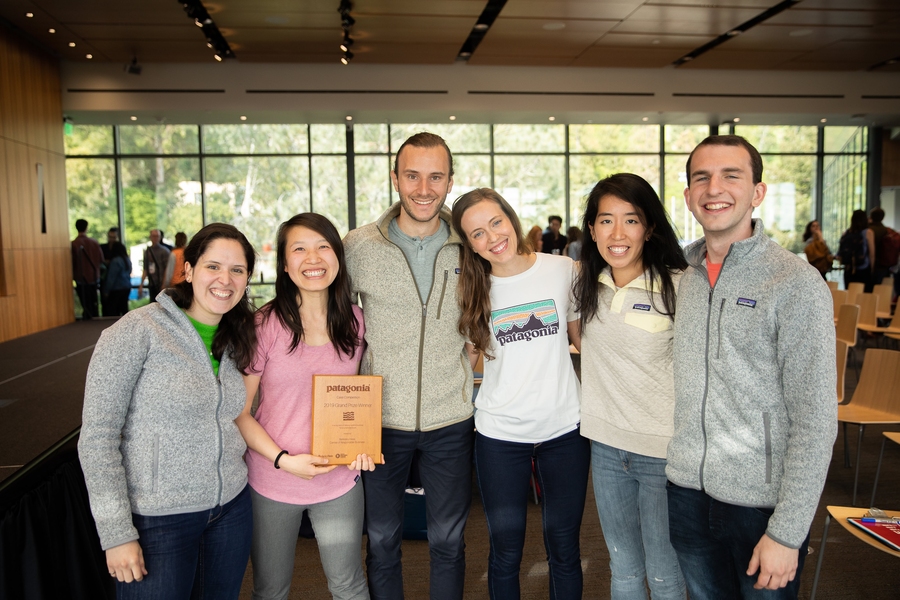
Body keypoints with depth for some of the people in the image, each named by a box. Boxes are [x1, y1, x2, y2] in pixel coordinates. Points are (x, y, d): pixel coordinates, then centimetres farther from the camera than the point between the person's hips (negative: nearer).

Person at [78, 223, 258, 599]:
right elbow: (96, 438, -14)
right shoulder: (137, 331, -14)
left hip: (231, 510, 6)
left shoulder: (235, 341, 5)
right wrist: (116, 533, -14)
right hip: (159, 520, -5)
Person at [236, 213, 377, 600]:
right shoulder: (264, 326, -14)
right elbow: (238, 412, -9)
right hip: (273, 480, -2)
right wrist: (283, 459, -20)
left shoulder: (354, 321, -2)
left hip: (340, 479, 2)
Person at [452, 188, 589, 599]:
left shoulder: (564, 271, -3)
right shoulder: (471, 289, 0)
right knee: (505, 552, 11)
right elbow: (466, 358, 8)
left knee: (564, 548, 13)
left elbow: (584, 340, 8)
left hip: (565, 428, 0)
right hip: (499, 433, 0)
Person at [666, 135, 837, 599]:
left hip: (762, 503, -4)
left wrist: (787, 532, -16)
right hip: (687, 491, 5)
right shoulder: (678, 274, 3)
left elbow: (815, 420, -15)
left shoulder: (797, 283, -13)